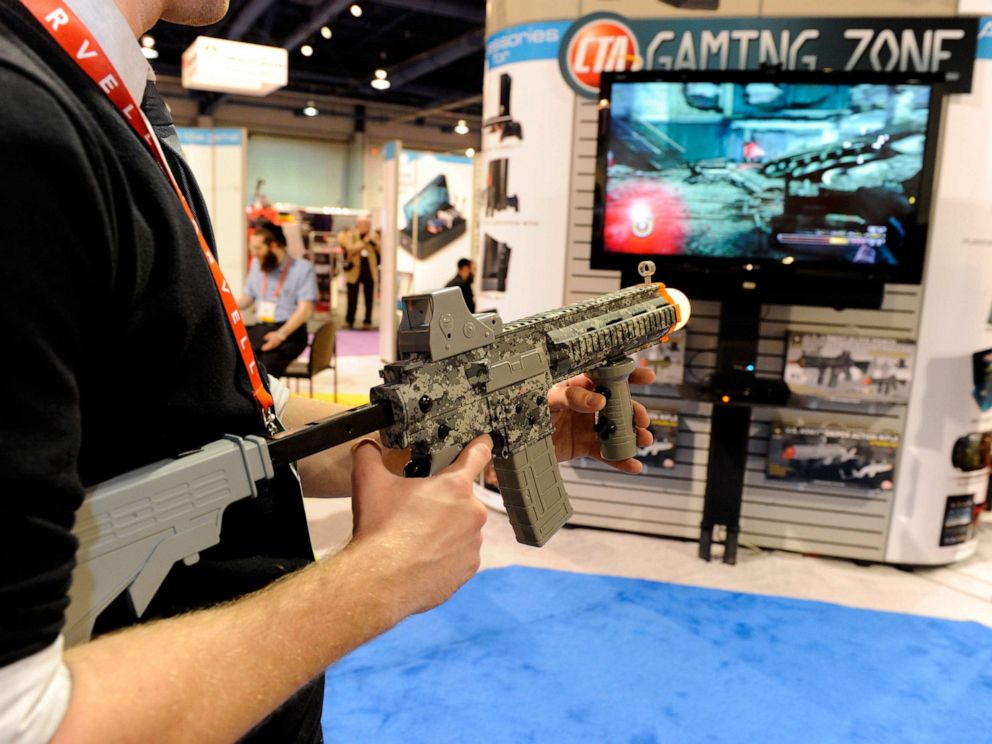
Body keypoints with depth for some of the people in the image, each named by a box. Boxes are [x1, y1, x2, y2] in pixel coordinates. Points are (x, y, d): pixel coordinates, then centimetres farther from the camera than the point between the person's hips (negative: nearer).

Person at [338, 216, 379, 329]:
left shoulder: (373, 236, 9)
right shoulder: (348, 235, -1)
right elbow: (351, 249, -17)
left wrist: (374, 241, -12)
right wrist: (364, 241, -18)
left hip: (369, 270, 3)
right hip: (354, 270, -2)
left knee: (369, 298, 3)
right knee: (352, 299, 2)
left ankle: (367, 322, 10)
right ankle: (349, 321, 14)